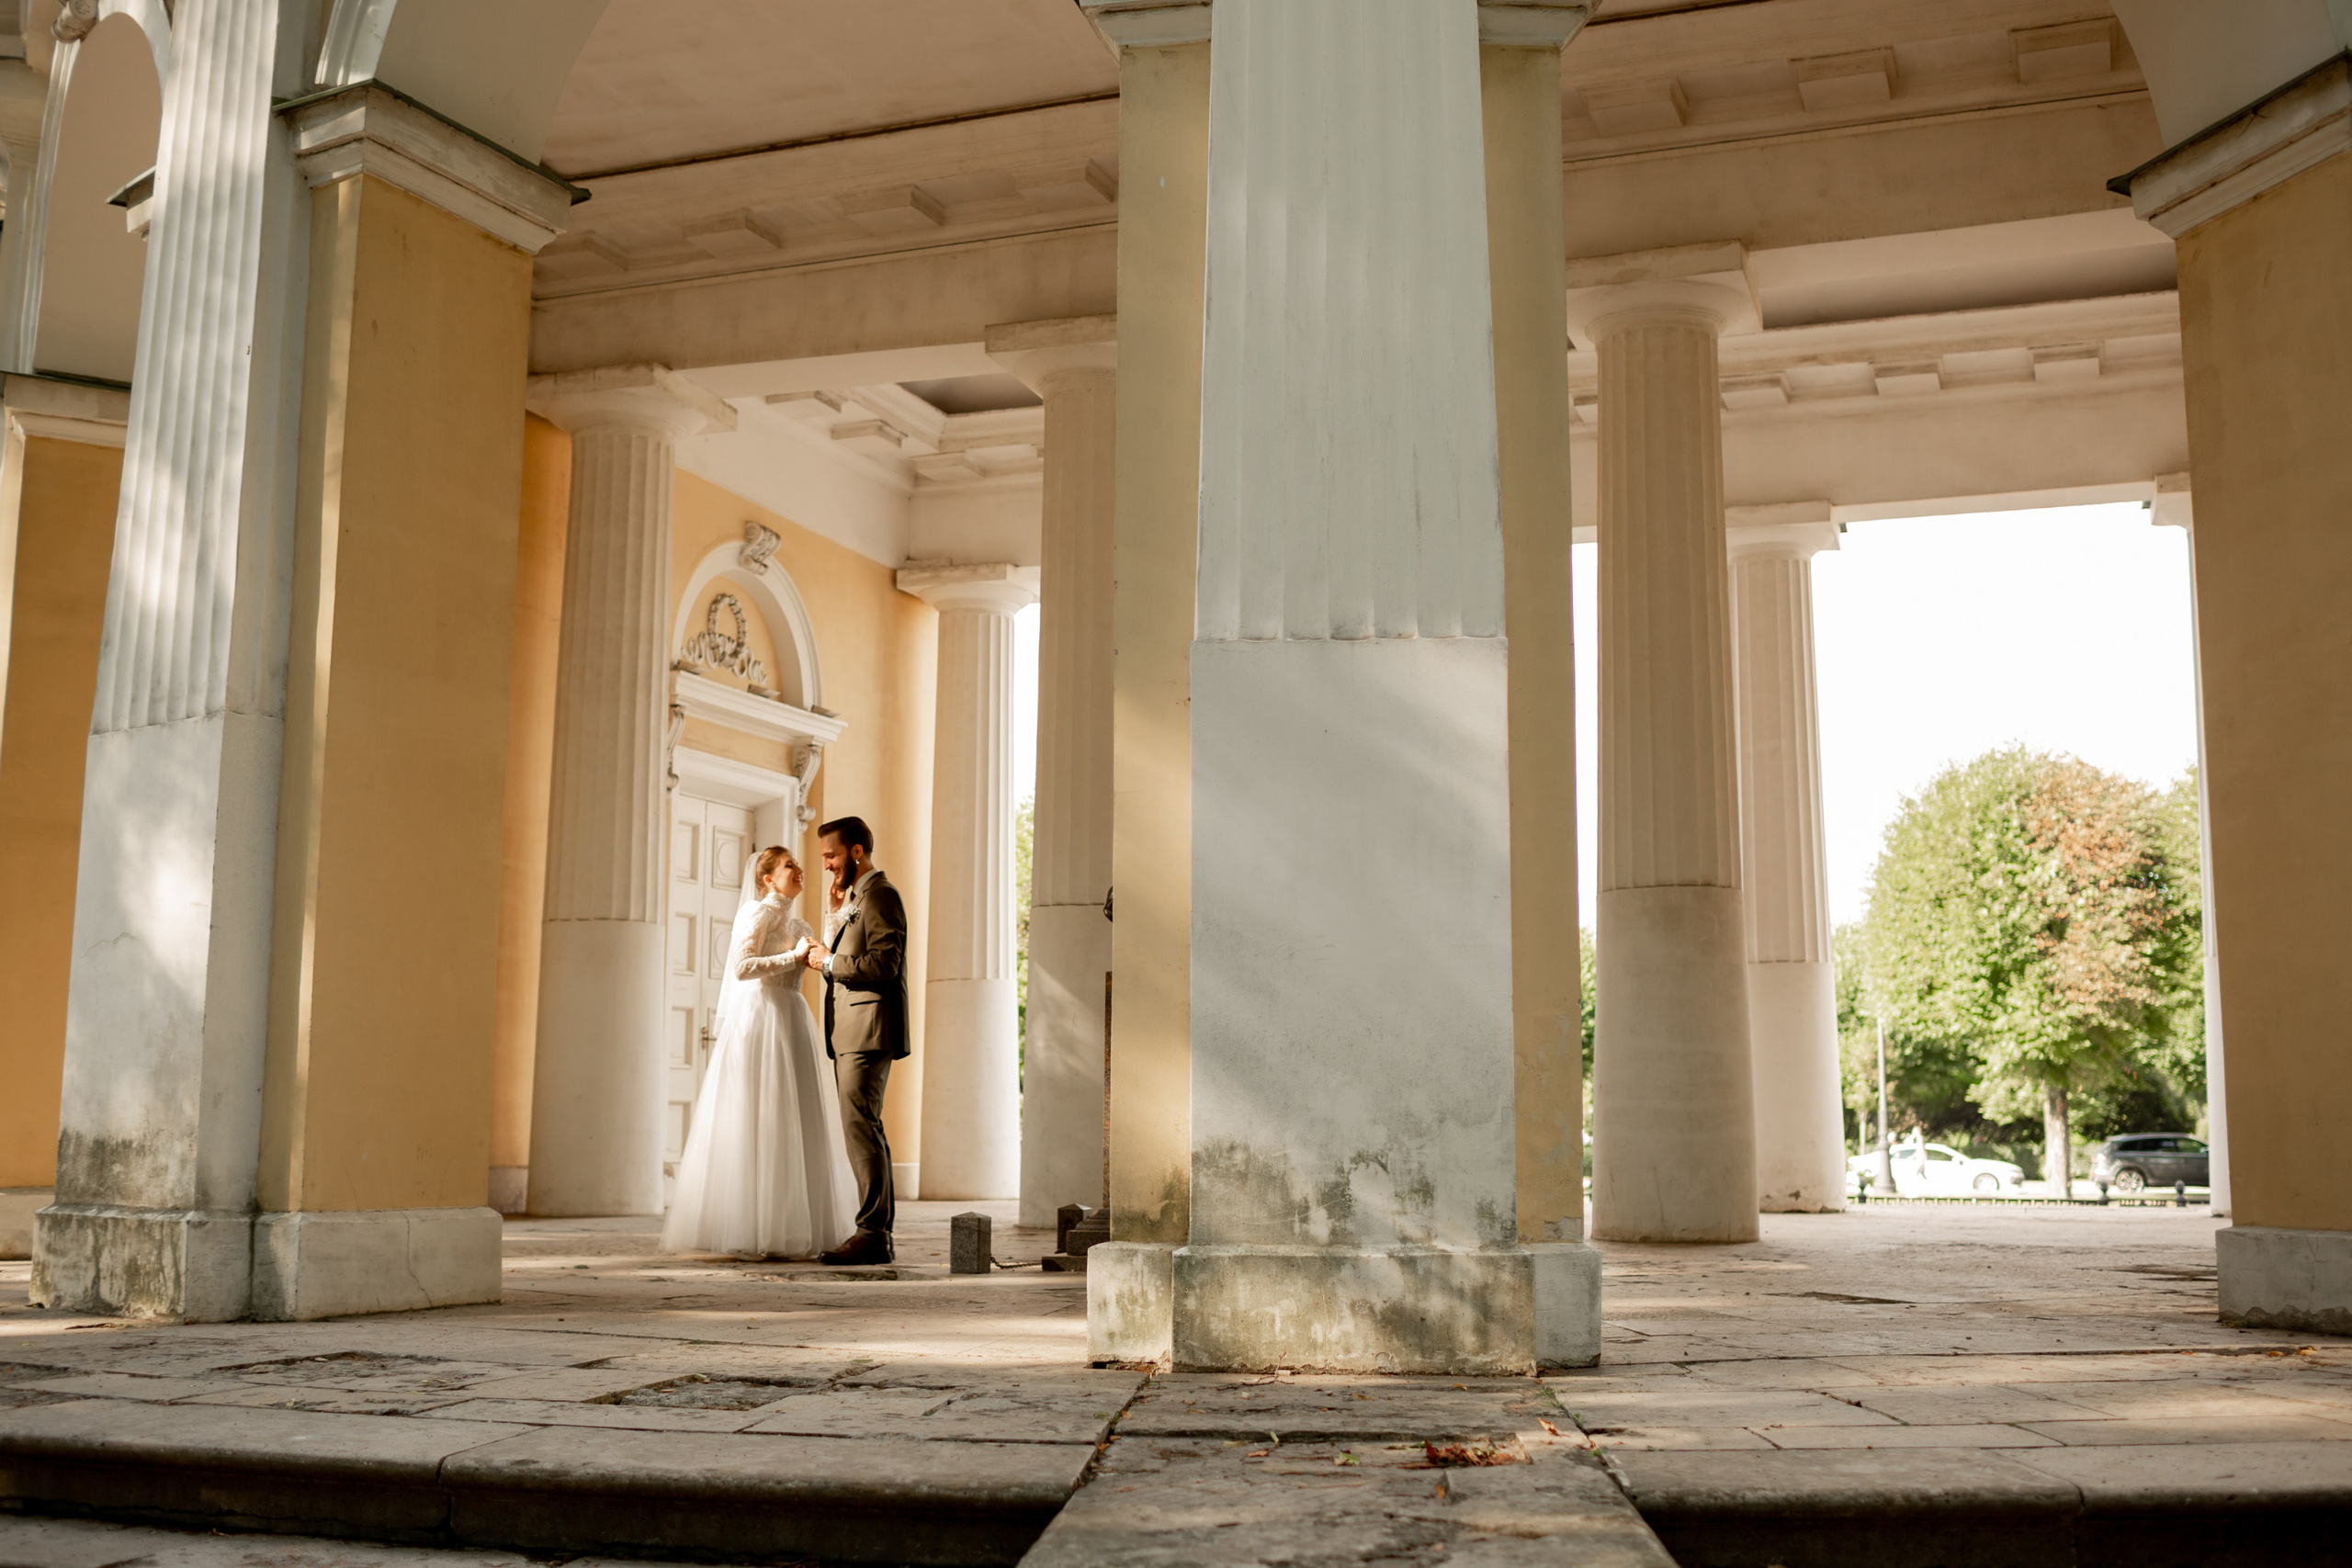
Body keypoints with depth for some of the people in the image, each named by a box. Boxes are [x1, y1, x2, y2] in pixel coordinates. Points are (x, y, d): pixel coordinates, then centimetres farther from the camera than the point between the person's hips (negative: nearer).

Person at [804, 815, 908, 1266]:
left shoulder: (880, 894, -10)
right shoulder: (857, 895, 22)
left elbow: (884, 963, -20)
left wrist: (829, 962, -10)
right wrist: (840, 913, 11)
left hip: (869, 1031, -11)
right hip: (851, 1033, 11)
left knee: (861, 1127, -13)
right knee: (866, 1130, 11)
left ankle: (872, 1234, -13)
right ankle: (880, 1234, 15)